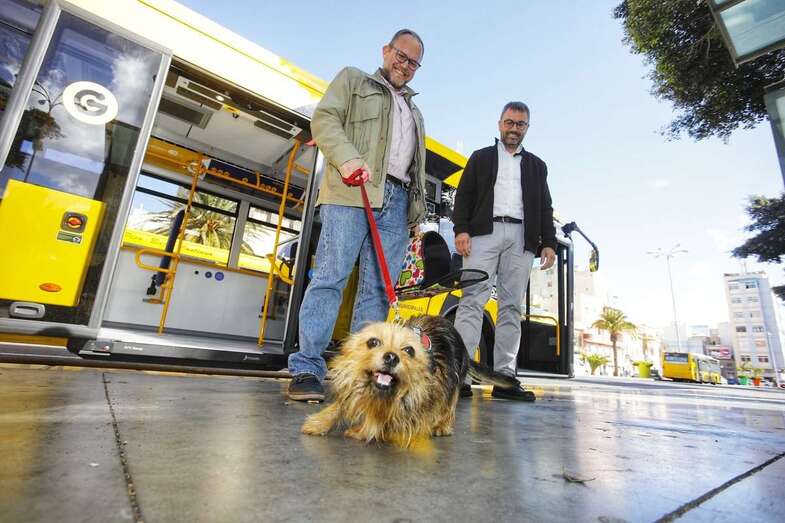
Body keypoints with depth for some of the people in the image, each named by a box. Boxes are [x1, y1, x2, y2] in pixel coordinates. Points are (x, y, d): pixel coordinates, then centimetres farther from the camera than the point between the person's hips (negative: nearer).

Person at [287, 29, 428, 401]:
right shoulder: (352, 80, 20)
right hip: (352, 192, -5)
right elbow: (324, 119, 2)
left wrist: (419, 204, 13)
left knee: (378, 289, -2)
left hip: (398, 202, 6)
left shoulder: (414, 112, 35)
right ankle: (306, 369, -9)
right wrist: (348, 158, -16)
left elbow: (419, 165, 28)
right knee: (331, 276, -13)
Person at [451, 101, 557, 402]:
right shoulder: (480, 157, 19)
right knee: (473, 299, -13)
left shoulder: (537, 165, 26)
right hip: (485, 232, -2)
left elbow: (545, 207, 19)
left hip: (522, 237, 3)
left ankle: (504, 377, -2)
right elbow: (464, 195, 7)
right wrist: (461, 229, -9)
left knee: (512, 306, -3)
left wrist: (549, 242, 5)